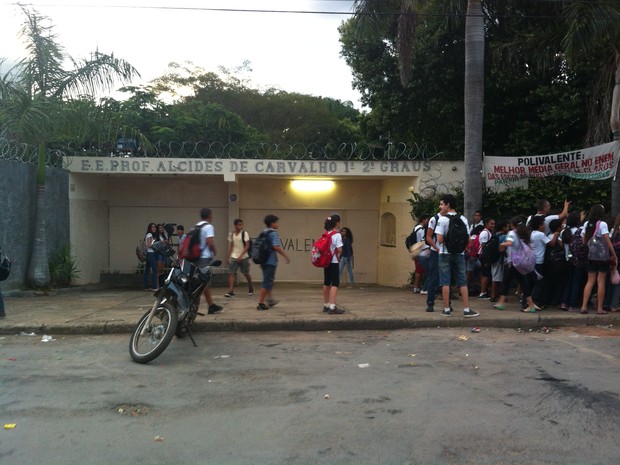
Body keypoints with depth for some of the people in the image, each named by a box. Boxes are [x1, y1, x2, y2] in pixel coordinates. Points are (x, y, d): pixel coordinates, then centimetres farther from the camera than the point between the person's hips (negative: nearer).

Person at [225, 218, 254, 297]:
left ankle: (251, 289, 29)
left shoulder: (244, 233, -7)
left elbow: (247, 246, -13)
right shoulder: (231, 234, 5)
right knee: (231, 273, -10)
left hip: (244, 257, -3)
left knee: (246, 274, 8)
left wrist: (241, 256, -20)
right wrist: (229, 257, 10)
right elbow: (230, 246, 12)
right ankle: (231, 291, -12)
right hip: (234, 257, 3)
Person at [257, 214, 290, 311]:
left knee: (268, 280, 21)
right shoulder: (274, 233, -12)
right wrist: (285, 255, -14)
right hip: (270, 261, -8)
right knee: (267, 282, -3)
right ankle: (260, 304, -1)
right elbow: (276, 247, -23)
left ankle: (270, 299, 30)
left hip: (263, 260, 8)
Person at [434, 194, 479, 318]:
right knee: (462, 282, 7)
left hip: (445, 254, -3)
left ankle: (447, 309, 5)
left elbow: (440, 240, -14)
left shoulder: (442, 219, -10)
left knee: (445, 282, 3)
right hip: (459, 254, 3)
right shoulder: (463, 219, 3)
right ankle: (467, 310, 6)